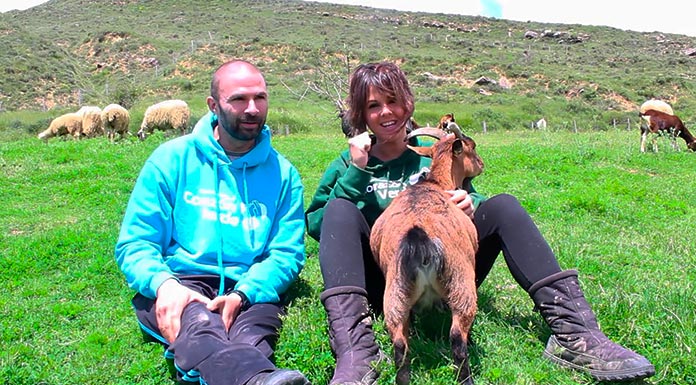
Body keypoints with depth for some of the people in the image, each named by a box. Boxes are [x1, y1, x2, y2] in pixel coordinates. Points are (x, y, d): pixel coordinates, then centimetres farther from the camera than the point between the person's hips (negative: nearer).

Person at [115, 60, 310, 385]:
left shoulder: (283, 173, 11)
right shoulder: (172, 158, 9)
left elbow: (287, 253, 2)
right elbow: (133, 244, 4)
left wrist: (242, 293, -18)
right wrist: (163, 283, -19)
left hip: (249, 292, 3)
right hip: (179, 284, -2)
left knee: (250, 337, -34)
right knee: (199, 325, -38)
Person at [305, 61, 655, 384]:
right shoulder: (349, 164, 8)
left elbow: (472, 199, 12)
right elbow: (316, 227, -2)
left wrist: (470, 203, -12)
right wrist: (356, 173, -11)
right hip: (382, 286, -1)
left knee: (502, 205, -15)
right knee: (340, 207, -25)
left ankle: (573, 332, -27)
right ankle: (355, 352, -45)